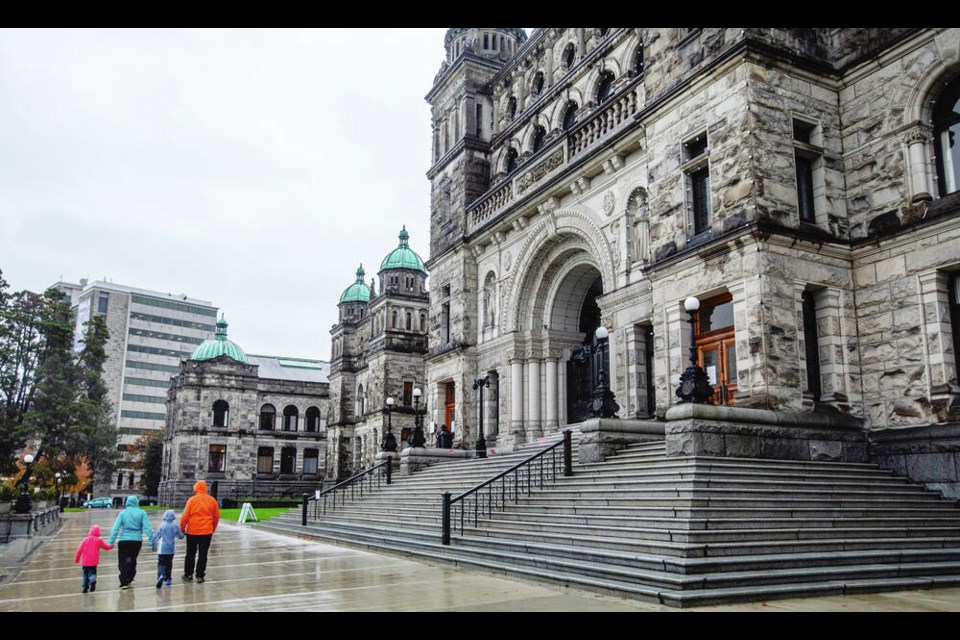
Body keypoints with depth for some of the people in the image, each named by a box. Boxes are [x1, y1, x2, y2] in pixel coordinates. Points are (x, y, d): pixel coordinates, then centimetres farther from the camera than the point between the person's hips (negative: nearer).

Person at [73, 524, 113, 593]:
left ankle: (85, 588, 10)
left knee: (85, 574, 16)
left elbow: (79, 550, 3)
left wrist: (76, 559, 14)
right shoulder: (99, 540, 0)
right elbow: (106, 547, 10)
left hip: (85, 562, 2)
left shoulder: (85, 540, 5)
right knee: (92, 573, 5)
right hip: (93, 562, -2)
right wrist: (111, 546, 31)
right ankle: (93, 581, -26)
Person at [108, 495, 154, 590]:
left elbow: (116, 528, -4)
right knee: (132, 560, 19)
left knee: (123, 561, 4)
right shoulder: (142, 513, 0)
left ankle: (124, 582, -8)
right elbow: (147, 528, -4)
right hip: (137, 540, 1)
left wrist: (111, 541, -3)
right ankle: (129, 580, 25)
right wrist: (151, 540, -2)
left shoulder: (123, 513, 1)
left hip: (124, 541, -1)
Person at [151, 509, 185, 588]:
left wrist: (153, 545, 12)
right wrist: (183, 533, 30)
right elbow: (180, 536, 8)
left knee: (161, 563, -6)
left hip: (162, 549, -2)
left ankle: (161, 576, -30)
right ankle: (168, 579, 18)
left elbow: (156, 536, -3)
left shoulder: (161, 526, -7)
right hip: (171, 549, 3)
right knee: (169, 563, 15)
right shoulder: (175, 526, -2)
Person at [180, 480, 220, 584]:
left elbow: (185, 516, -7)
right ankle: (200, 576, 7)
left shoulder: (192, 500, -6)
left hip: (192, 532, -1)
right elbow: (217, 516, 7)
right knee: (203, 555, 6)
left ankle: (188, 575, 21)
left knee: (190, 554, 13)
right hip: (207, 532, 1)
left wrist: (182, 528, 7)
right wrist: (213, 529, 20)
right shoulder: (212, 500, 1)